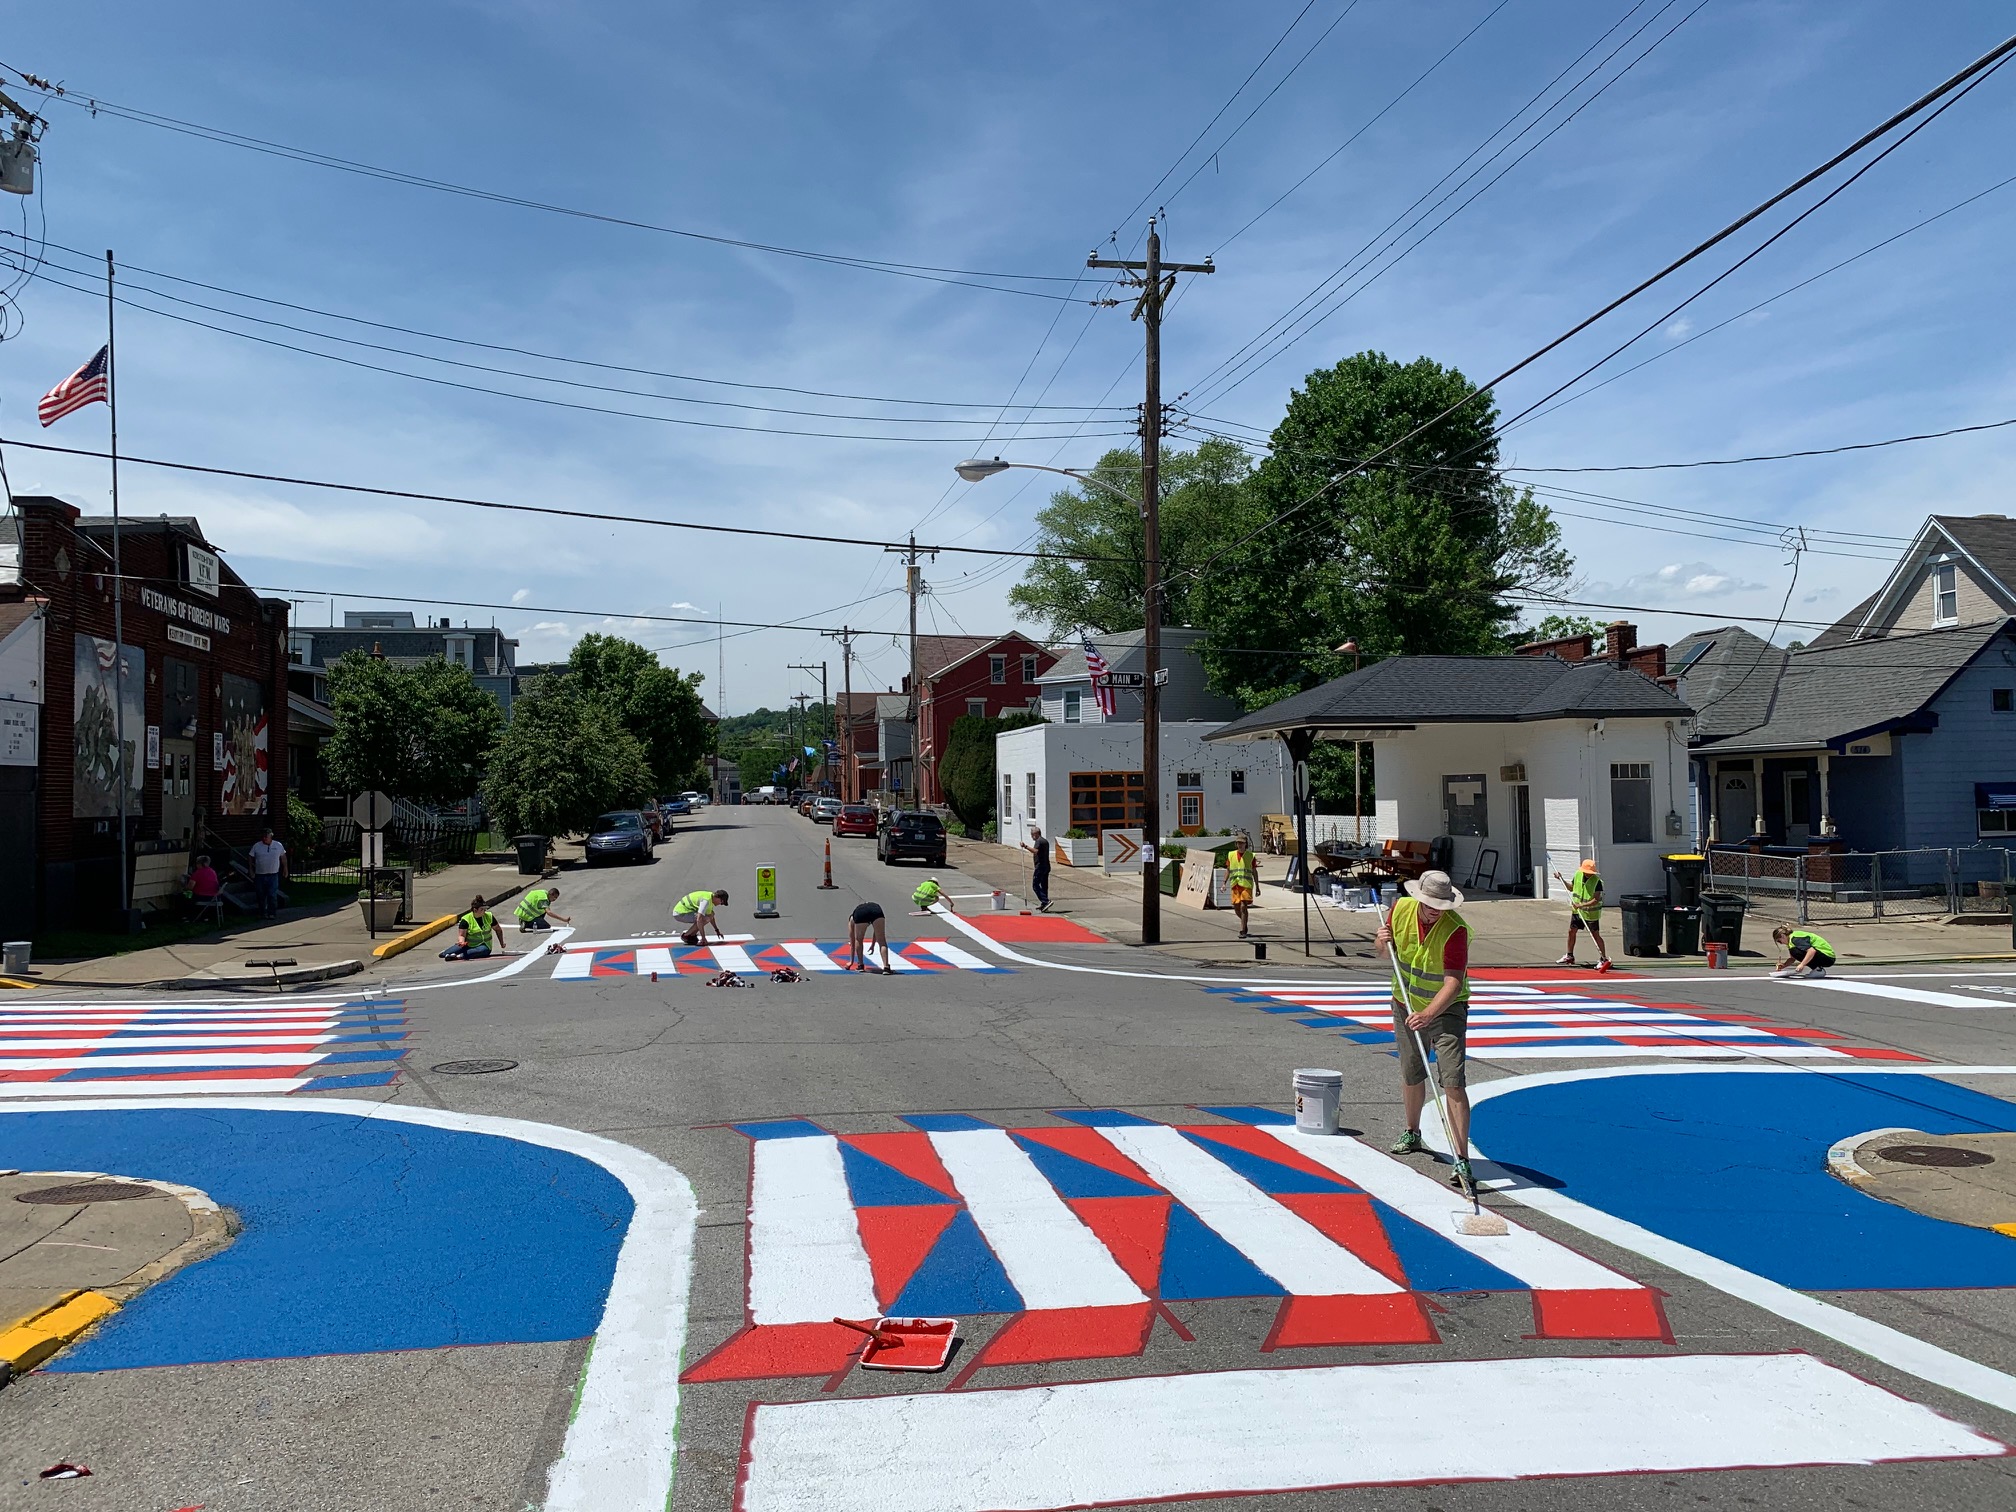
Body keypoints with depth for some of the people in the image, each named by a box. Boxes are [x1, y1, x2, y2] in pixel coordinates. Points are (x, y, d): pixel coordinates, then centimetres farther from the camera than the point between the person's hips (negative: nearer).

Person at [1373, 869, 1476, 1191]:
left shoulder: (1456, 929, -27)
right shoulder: (1400, 909, -11)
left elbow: (1453, 983, -33)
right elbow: (1385, 947, 8)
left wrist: (1428, 1014, -46)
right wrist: (1383, 941, -16)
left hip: (1446, 1009, -5)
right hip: (1406, 1006, 5)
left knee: (1453, 1082, -15)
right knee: (1411, 1076, 19)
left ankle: (1461, 1159, -14)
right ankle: (1412, 1134, 42)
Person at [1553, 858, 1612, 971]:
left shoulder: (1597, 882, -21)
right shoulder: (1577, 875, -3)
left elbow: (1595, 900, -26)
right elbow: (1571, 888, 16)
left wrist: (1581, 905, -33)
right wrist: (1561, 879, 7)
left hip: (1591, 913, -6)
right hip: (1577, 911, 7)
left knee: (1595, 935, -5)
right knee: (1571, 931, 14)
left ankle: (1604, 959, 3)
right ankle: (1569, 957, 29)